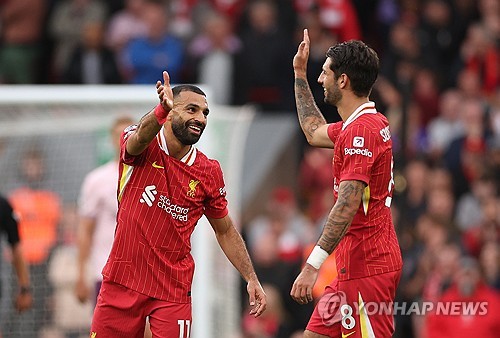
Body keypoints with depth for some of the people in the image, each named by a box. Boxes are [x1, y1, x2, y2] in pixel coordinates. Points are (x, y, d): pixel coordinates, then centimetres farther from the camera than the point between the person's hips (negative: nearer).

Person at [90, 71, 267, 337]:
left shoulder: (209, 172, 1)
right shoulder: (142, 147, -6)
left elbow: (225, 231, 12)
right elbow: (140, 137, -32)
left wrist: (251, 279, 3)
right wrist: (163, 110, -54)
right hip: (121, 283, -1)